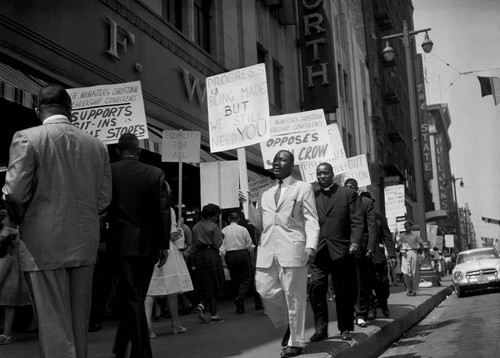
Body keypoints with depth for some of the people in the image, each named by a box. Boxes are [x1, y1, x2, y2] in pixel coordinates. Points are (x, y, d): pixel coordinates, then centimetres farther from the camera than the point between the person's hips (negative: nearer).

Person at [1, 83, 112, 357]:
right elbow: (103, 199, 4)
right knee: (79, 324, 16)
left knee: (53, 325, 2)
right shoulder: (97, 145, 3)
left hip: (43, 245, -4)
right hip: (85, 244, 4)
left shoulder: (26, 138, -8)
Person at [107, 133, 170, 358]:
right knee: (136, 296, 14)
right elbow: (164, 212, -1)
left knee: (131, 297, 2)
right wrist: (164, 245, 4)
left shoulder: (108, 172, -2)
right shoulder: (155, 173, 1)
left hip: (122, 243, -2)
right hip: (148, 243, 2)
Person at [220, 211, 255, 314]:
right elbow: (250, 245, 2)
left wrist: (223, 261, 3)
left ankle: (239, 306, 15)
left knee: (234, 279, 11)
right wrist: (252, 260, 11)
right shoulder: (243, 229, 0)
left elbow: (222, 247, -2)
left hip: (230, 255, 2)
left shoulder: (224, 230, 2)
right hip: (243, 253, -2)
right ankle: (240, 296, -19)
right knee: (246, 278, 7)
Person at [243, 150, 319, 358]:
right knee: (266, 291, 0)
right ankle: (287, 324, 26)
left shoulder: (303, 188, 6)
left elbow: (311, 220, -1)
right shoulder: (264, 193, 20)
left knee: (294, 296, -1)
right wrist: (247, 205, 6)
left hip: (292, 248, -5)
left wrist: (311, 245, -14)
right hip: (267, 249, 5)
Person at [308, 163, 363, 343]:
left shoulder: (348, 194, 7)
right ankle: (321, 328, 0)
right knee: (316, 286, -10)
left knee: (344, 291, 5)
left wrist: (355, 241, -13)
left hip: (341, 251, -1)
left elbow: (357, 221, 0)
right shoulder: (312, 195, 12)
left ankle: (345, 329, 19)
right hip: (318, 251, 1)